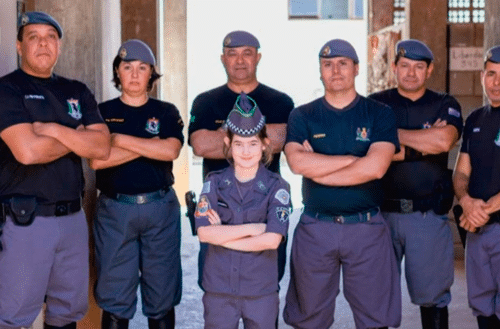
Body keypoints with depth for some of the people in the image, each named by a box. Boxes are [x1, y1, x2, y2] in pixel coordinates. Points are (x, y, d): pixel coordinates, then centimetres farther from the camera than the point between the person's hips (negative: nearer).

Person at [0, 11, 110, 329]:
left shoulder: (78, 92, 12)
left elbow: (102, 148, 0)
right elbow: (27, 151, -19)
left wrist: (54, 130, -12)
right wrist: (77, 137, -4)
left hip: (73, 217, 5)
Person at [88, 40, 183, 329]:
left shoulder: (166, 112, 7)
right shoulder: (104, 112, 6)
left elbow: (171, 151, -12)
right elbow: (96, 159, -10)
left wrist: (120, 139, -11)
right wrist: (148, 146, -11)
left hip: (161, 208, 1)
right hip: (115, 209, 0)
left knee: (162, 293, 7)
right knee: (114, 297, 4)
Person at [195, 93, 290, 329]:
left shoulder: (276, 187, -5)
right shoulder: (215, 183, 0)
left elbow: (272, 239, -16)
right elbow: (204, 232, -11)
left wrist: (223, 235, -12)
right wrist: (252, 228, -15)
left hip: (261, 291, -1)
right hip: (218, 288, 1)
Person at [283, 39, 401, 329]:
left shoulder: (379, 114, 2)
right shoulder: (302, 116, 6)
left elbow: (375, 168, -14)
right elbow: (297, 162, -12)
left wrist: (318, 168, -8)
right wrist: (354, 158, -10)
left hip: (367, 228, -1)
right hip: (315, 228, 1)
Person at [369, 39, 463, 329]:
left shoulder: (445, 105, 6)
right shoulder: (376, 104, 6)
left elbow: (444, 140, -16)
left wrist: (394, 134, -10)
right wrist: (424, 143, -12)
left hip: (428, 215, 0)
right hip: (382, 211, 1)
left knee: (431, 295, 6)